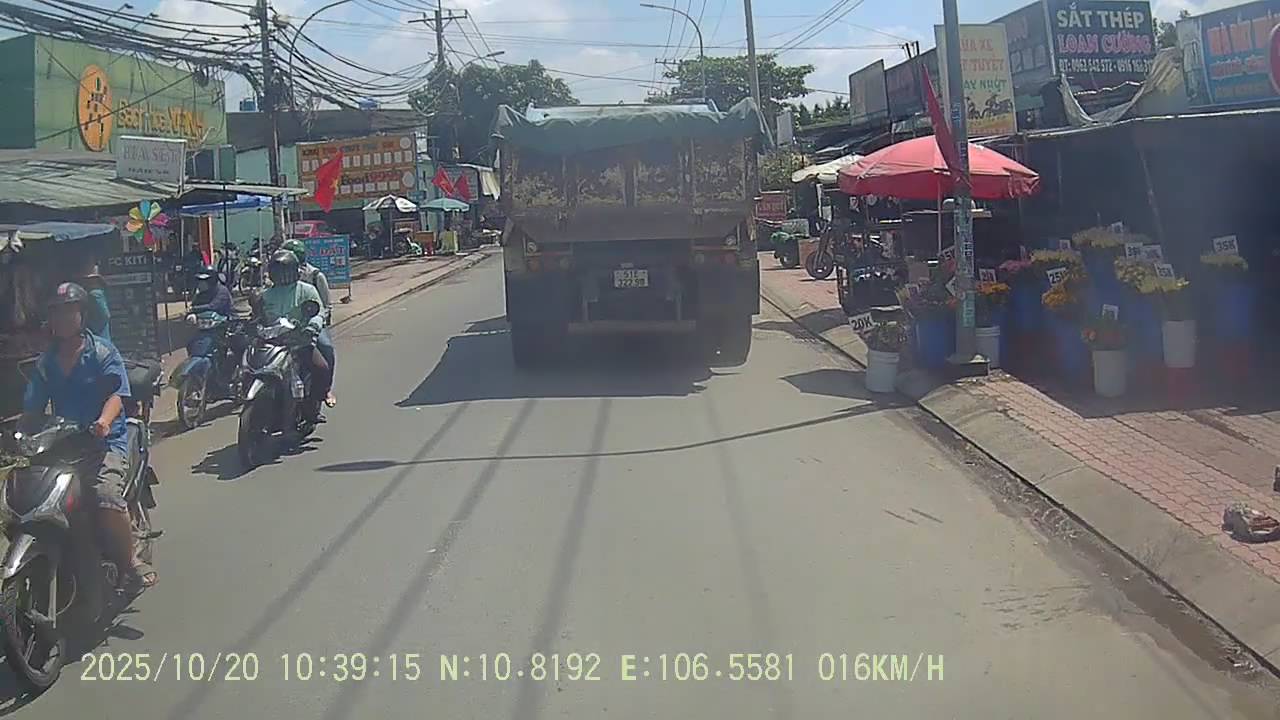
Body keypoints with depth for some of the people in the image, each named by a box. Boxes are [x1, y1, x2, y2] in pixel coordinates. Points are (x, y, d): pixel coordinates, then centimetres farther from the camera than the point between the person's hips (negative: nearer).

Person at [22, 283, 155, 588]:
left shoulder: (103, 351, 1)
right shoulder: (45, 362, 16)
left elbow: (116, 394, -11)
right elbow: (32, 407, 10)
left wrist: (103, 422, -31)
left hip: (105, 440, -5)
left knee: (107, 498, -31)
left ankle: (129, 560, -9)